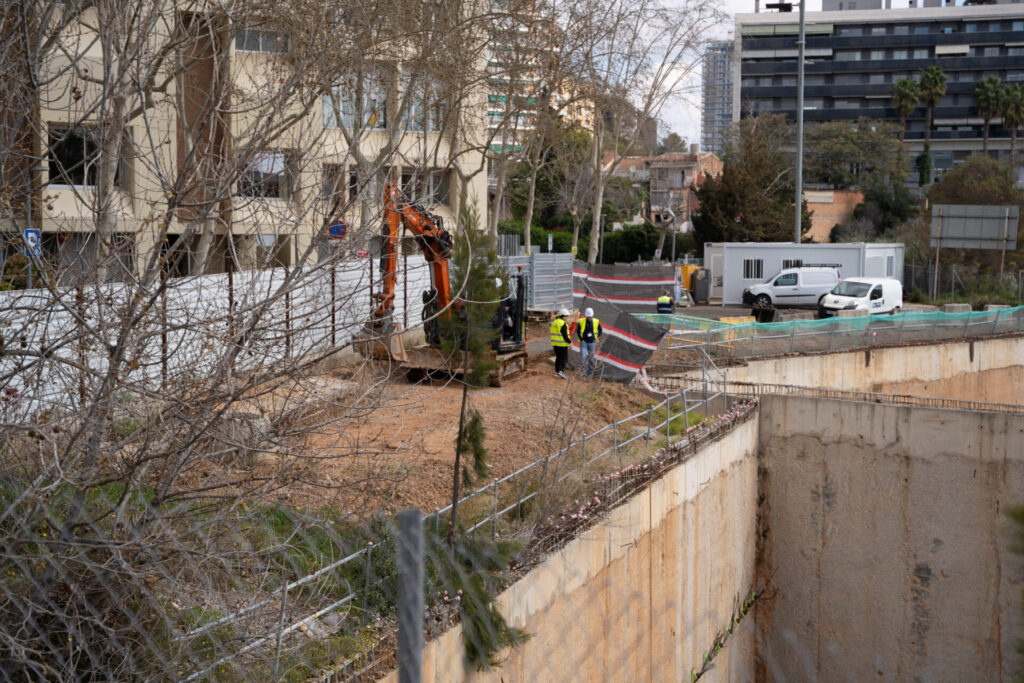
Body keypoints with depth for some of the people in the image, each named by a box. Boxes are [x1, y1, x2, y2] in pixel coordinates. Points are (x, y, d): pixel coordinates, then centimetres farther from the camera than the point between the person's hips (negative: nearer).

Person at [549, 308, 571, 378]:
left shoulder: (554, 322, 10)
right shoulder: (563, 324, -17)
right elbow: (565, 335, -19)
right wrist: (570, 342, -11)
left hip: (555, 343, 8)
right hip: (562, 344, -8)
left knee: (558, 357, 16)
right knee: (565, 358, -2)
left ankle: (556, 371, 16)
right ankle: (561, 371, -16)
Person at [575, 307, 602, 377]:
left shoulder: (596, 322, -4)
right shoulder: (581, 322, -7)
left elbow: (600, 330, 14)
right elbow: (578, 331, 8)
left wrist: (597, 338, 3)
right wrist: (581, 339, 0)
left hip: (592, 343, 1)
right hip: (584, 342, -1)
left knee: (591, 358, 6)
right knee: (582, 357, -15)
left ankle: (590, 373, 16)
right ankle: (583, 371, -5)